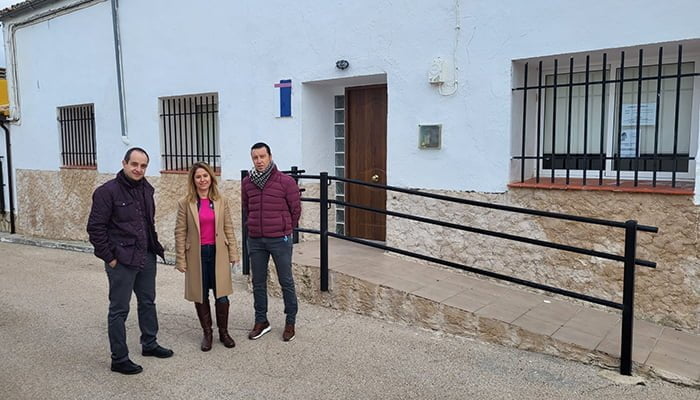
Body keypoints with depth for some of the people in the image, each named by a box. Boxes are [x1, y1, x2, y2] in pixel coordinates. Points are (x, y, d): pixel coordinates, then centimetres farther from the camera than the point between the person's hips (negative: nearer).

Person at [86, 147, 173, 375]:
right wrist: (109, 257, -13)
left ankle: (149, 344, 36)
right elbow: (95, 228, -14)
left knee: (148, 302, 19)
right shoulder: (107, 191, -14)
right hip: (121, 262, -7)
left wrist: (154, 246, 11)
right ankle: (119, 359, 16)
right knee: (119, 310, 4)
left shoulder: (146, 189, 7)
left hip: (146, 258, 7)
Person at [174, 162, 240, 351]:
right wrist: (180, 259, -4)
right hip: (196, 254, -1)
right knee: (201, 296, 9)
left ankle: (223, 332, 22)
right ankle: (207, 333, 26)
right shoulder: (185, 203, -3)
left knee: (221, 295, 3)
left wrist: (233, 253, 3)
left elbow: (229, 229, 5)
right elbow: (180, 232, -2)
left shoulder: (221, 201, 2)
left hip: (218, 253, 1)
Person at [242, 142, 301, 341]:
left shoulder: (285, 181, -10)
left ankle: (290, 322, 21)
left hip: (280, 240, -4)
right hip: (255, 241, 4)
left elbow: (296, 209, -1)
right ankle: (261, 321, 28)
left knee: (286, 282, 7)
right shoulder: (247, 182, 3)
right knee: (258, 282, 13)